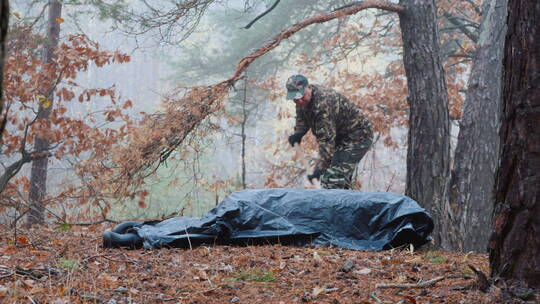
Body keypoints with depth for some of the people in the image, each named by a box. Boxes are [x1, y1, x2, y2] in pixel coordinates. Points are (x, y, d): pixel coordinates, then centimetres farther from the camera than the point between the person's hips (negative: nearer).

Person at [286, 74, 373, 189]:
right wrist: (298, 132, -6)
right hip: (341, 136, 10)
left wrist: (320, 168, -42)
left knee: (332, 180, -22)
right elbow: (302, 118, 16)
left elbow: (326, 139, -37)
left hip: (358, 136, -10)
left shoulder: (323, 103, -33)